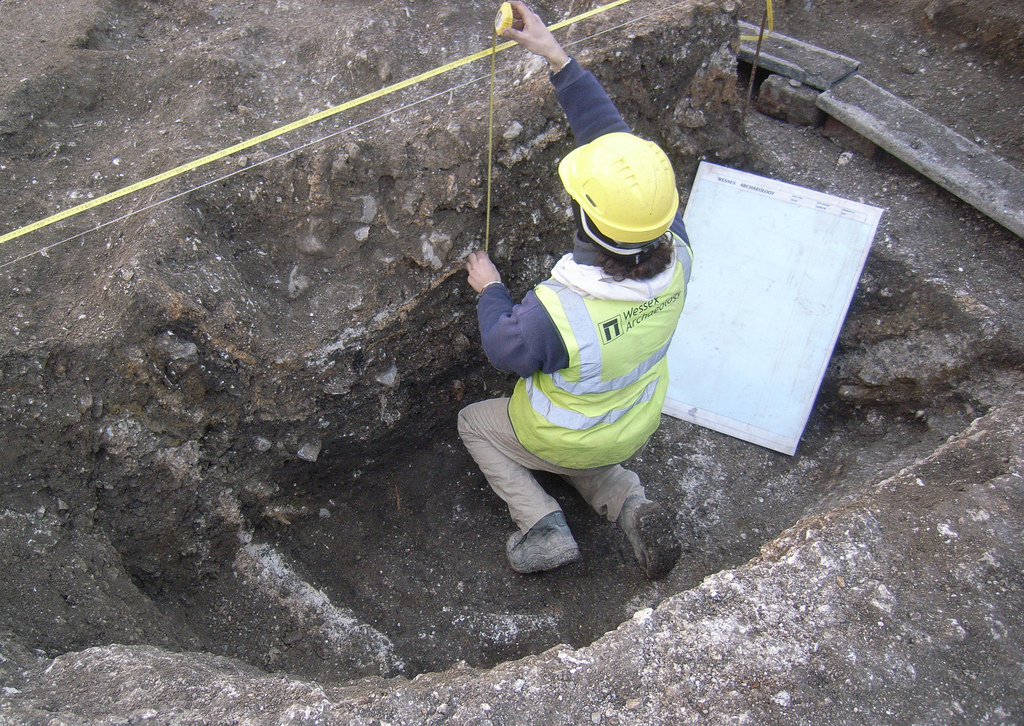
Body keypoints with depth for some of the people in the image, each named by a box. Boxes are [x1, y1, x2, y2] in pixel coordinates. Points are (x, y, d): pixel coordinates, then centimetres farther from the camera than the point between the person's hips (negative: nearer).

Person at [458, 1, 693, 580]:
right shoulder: (676, 250, -27)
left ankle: (544, 526, 11)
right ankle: (631, 505, 11)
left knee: (475, 423, 24)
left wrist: (490, 289, -2)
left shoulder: (558, 312, -43)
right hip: (638, 428, 5)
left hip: (568, 440, -5)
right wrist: (559, 59, -16)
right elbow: (615, 139, -19)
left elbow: (505, 350, -18)